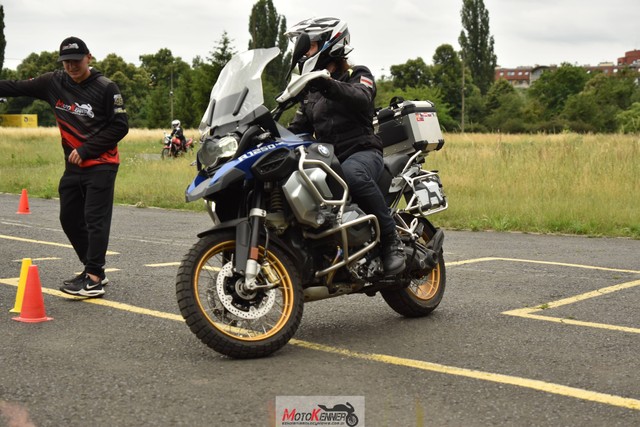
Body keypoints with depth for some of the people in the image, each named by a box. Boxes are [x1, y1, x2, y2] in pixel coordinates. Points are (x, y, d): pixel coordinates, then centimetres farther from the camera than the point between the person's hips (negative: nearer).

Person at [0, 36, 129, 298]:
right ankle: (95, 270, 23)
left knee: (95, 220, -10)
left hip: (101, 165, -6)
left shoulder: (106, 88, -8)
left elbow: (120, 127, -9)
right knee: (70, 219, 11)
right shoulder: (53, 83, 5)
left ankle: (93, 280, -10)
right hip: (73, 167, 6)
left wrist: (85, 150, -12)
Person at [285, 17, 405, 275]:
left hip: (362, 152, -5)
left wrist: (327, 84, -37)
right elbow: (298, 129, 20)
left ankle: (391, 240, -30)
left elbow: (361, 99, -19)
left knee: (352, 174, -41)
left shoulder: (359, 75, 6)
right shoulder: (311, 93, 25)